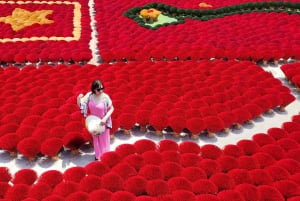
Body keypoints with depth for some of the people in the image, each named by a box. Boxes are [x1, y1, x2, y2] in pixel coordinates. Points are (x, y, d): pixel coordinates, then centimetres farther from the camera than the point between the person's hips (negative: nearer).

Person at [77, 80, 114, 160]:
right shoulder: (89, 95, -16)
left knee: (104, 139, 15)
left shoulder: (105, 97, -23)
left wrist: (105, 118, -25)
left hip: (103, 122, -3)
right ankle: (98, 155, 42)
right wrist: (79, 98, -30)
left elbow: (111, 108, -13)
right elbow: (80, 105, -9)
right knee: (96, 139, 21)